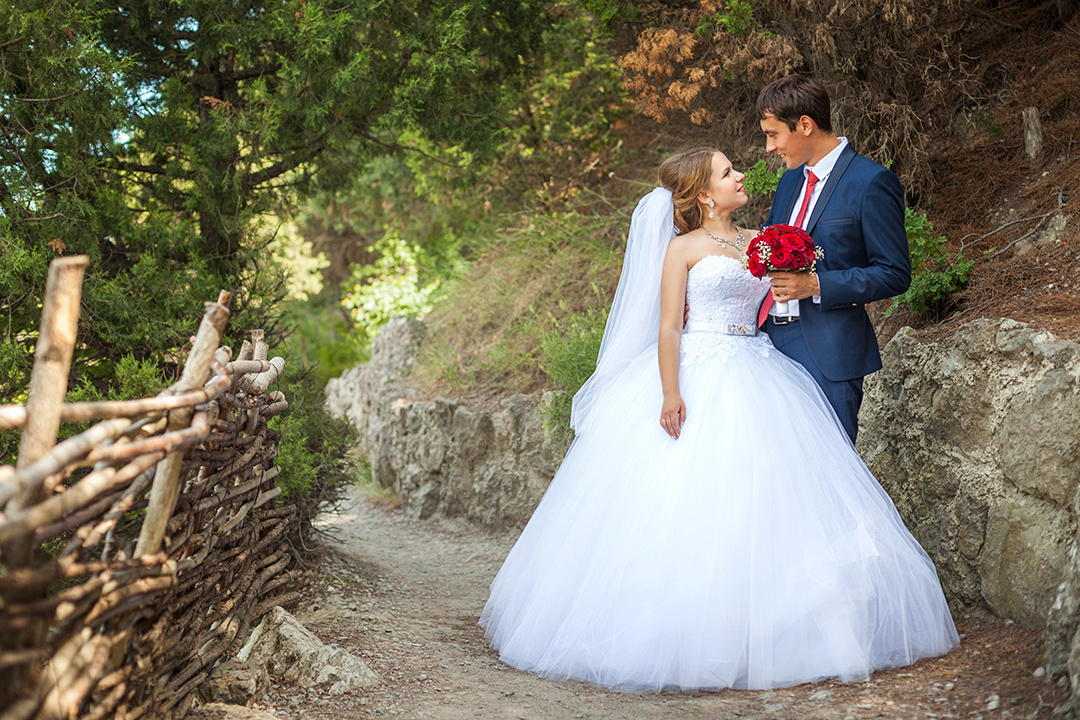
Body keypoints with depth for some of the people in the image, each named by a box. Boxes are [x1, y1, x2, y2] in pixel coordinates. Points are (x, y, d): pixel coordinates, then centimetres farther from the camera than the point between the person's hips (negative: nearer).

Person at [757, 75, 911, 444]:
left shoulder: (871, 184, -9)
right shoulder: (790, 180, 15)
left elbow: (895, 274, -11)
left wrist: (815, 285, -20)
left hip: (829, 354, -7)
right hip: (776, 344, 7)